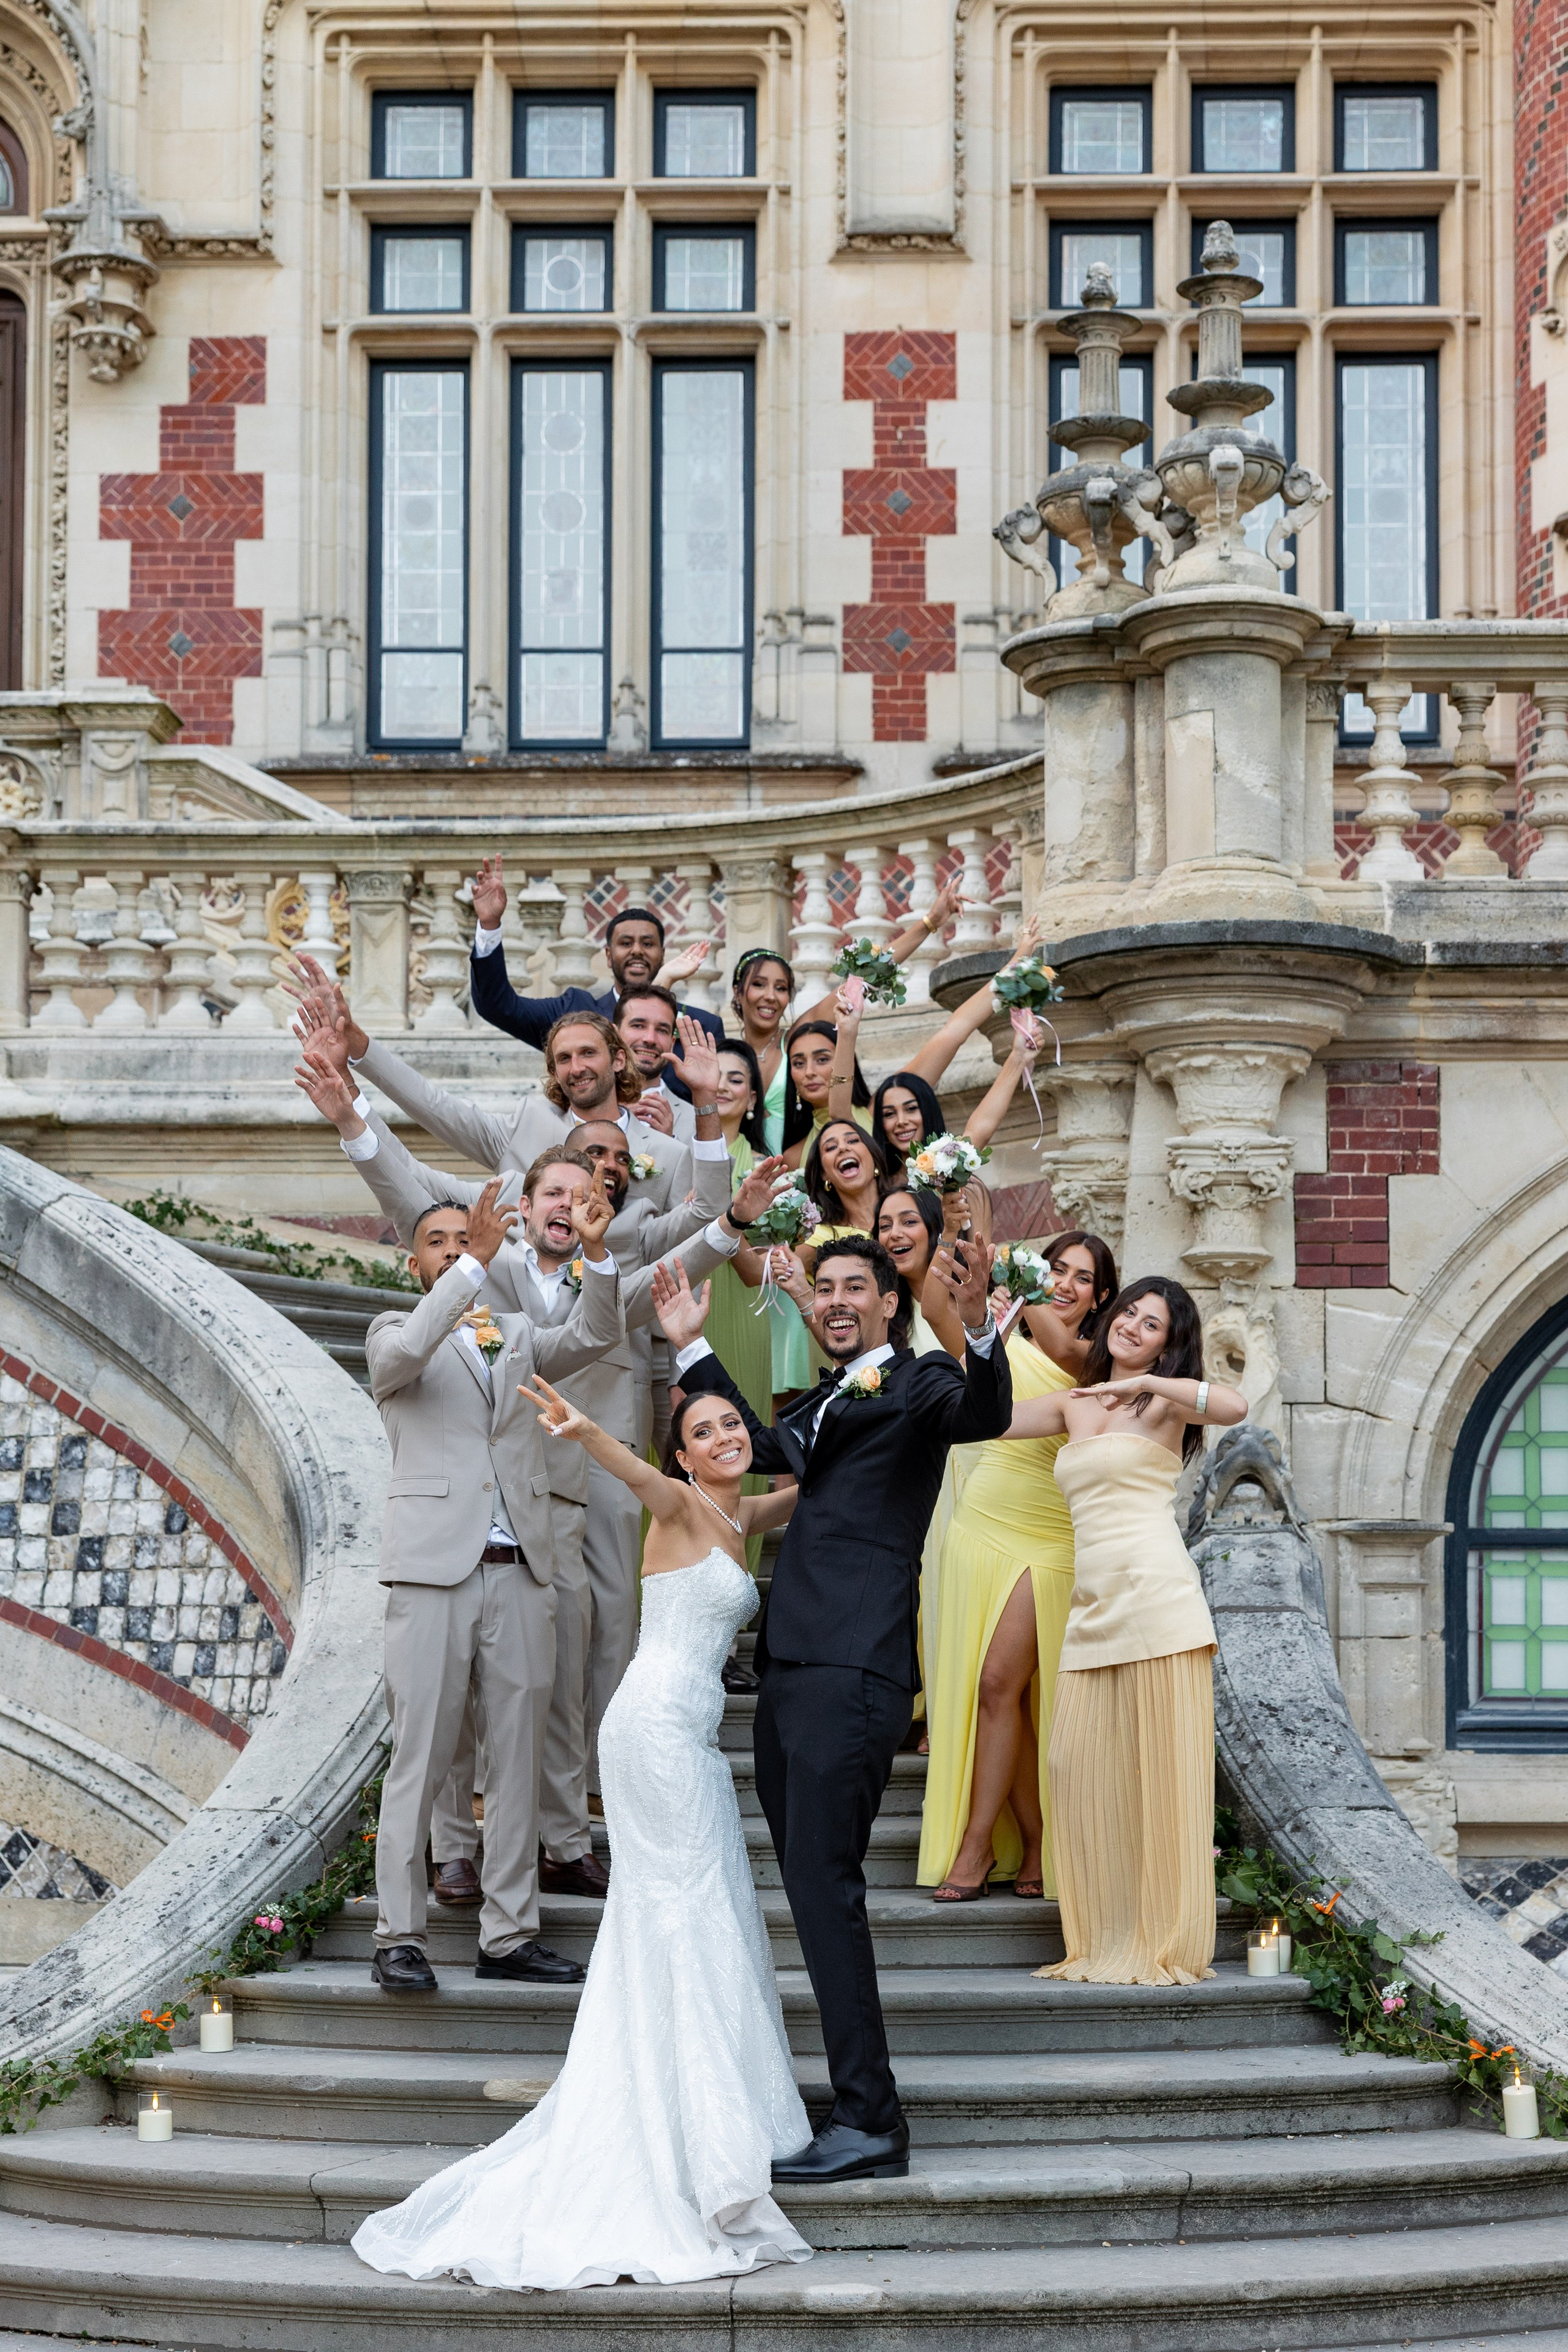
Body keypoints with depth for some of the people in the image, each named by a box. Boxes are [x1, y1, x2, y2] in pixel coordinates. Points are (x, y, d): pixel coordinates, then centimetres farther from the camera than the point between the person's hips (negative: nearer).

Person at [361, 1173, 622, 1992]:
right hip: (434, 1571, -4)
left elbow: (592, 1338, 2)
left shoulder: (518, 1336, 19)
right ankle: (398, 1938, 1)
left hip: (520, 1574, 4)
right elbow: (407, 1352, -16)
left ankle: (509, 1935, 11)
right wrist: (477, 1266, -24)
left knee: (518, 1762, 5)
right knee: (419, 1761, -4)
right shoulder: (393, 1334, 8)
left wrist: (595, 1252, -14)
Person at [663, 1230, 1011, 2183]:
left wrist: (978, 1321, -39)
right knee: (813, 1887, 9)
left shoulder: (917, 1382, 0)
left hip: (851, 1673, -9)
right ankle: (856, 2105, 15)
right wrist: (692, 1348, 41)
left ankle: (871, 2122, -10)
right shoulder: (830, 1400, 25)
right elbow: (762, 1446, 43)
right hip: (792, 1672, 9)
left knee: (824, 1884, -13)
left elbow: (985, 1416, -21)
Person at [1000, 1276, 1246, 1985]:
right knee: (1079, 1763, 1)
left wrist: (1140, 1383, -11)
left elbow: (1234, 1405, -16)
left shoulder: (1163, 1400, 3)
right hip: (1092, 1606, 6)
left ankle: (1164, 1942, -1)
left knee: (1159, 1766, -5)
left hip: (1155, 1594, -6)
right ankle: (1105, 1942, 8)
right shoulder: (1073, 1404, 19)